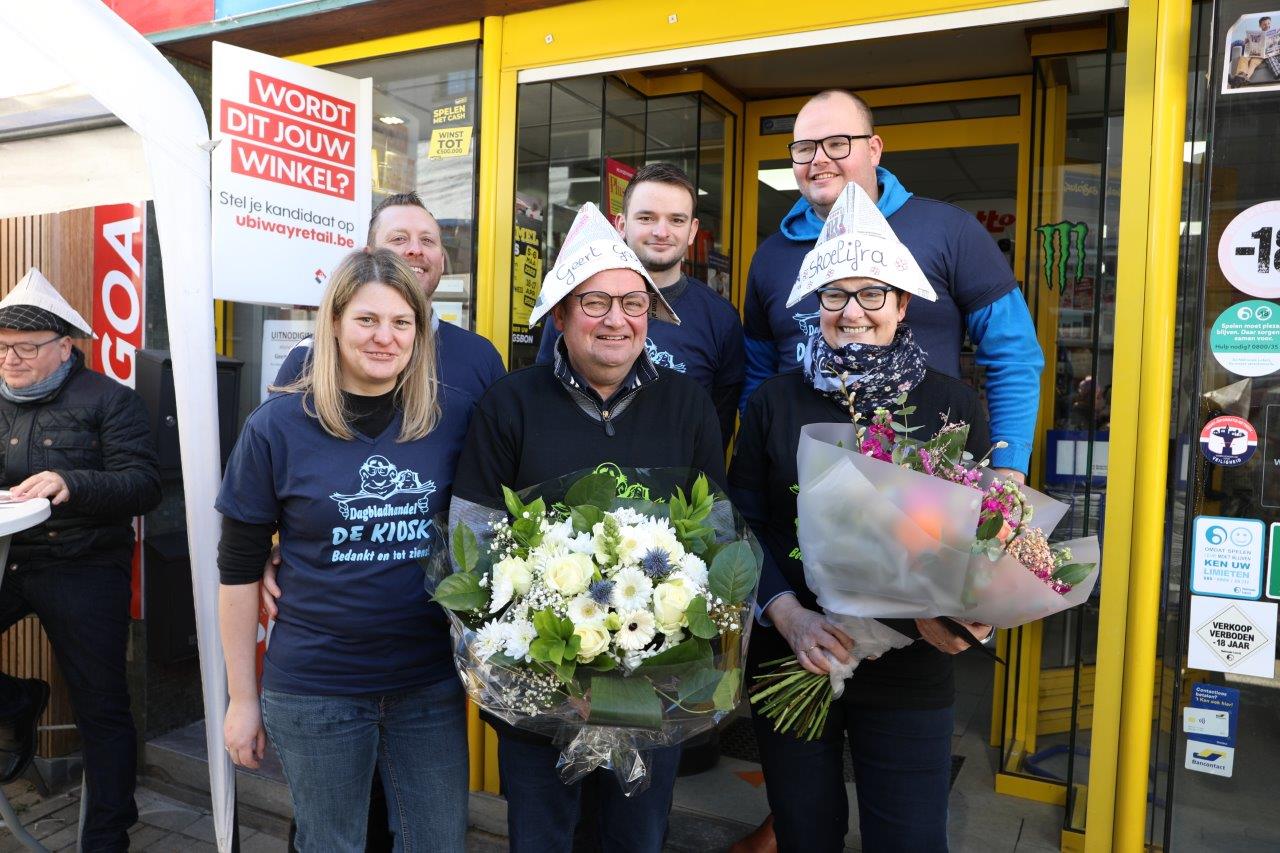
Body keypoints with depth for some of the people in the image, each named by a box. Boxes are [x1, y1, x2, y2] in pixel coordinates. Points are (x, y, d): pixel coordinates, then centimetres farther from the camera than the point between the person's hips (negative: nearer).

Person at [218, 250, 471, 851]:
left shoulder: (454, 415, -3)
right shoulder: (278, 426, -7)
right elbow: (238, 569, -1)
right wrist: (242, 699, 1)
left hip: (431, 684, 2)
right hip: (314, 689, -1)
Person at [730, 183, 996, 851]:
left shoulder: (953, 405, 1)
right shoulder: (773, 403, 1)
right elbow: (743, 522, -1)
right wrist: (787, 612, -15)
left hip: (910, 668, -1)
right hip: (790, 660, 1)